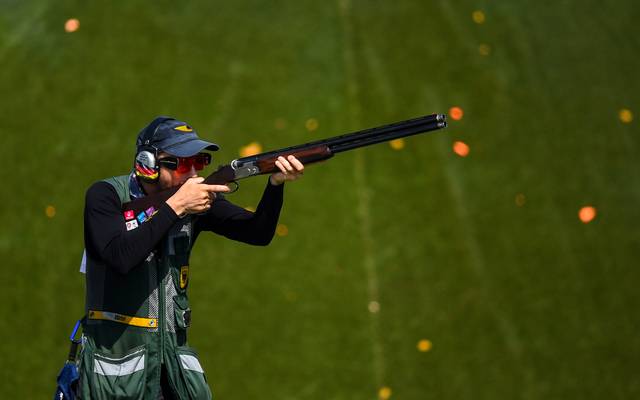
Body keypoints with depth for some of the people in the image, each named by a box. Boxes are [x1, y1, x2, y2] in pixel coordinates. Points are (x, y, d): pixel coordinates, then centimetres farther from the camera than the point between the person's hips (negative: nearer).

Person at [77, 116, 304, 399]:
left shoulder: (197, 196, 2)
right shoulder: (105, 196, -10)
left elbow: (258, 233, -5)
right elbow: (121, 256, -26)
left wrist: (276, 183, -22)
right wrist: (176, 206, -24)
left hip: (174, 353, 4)